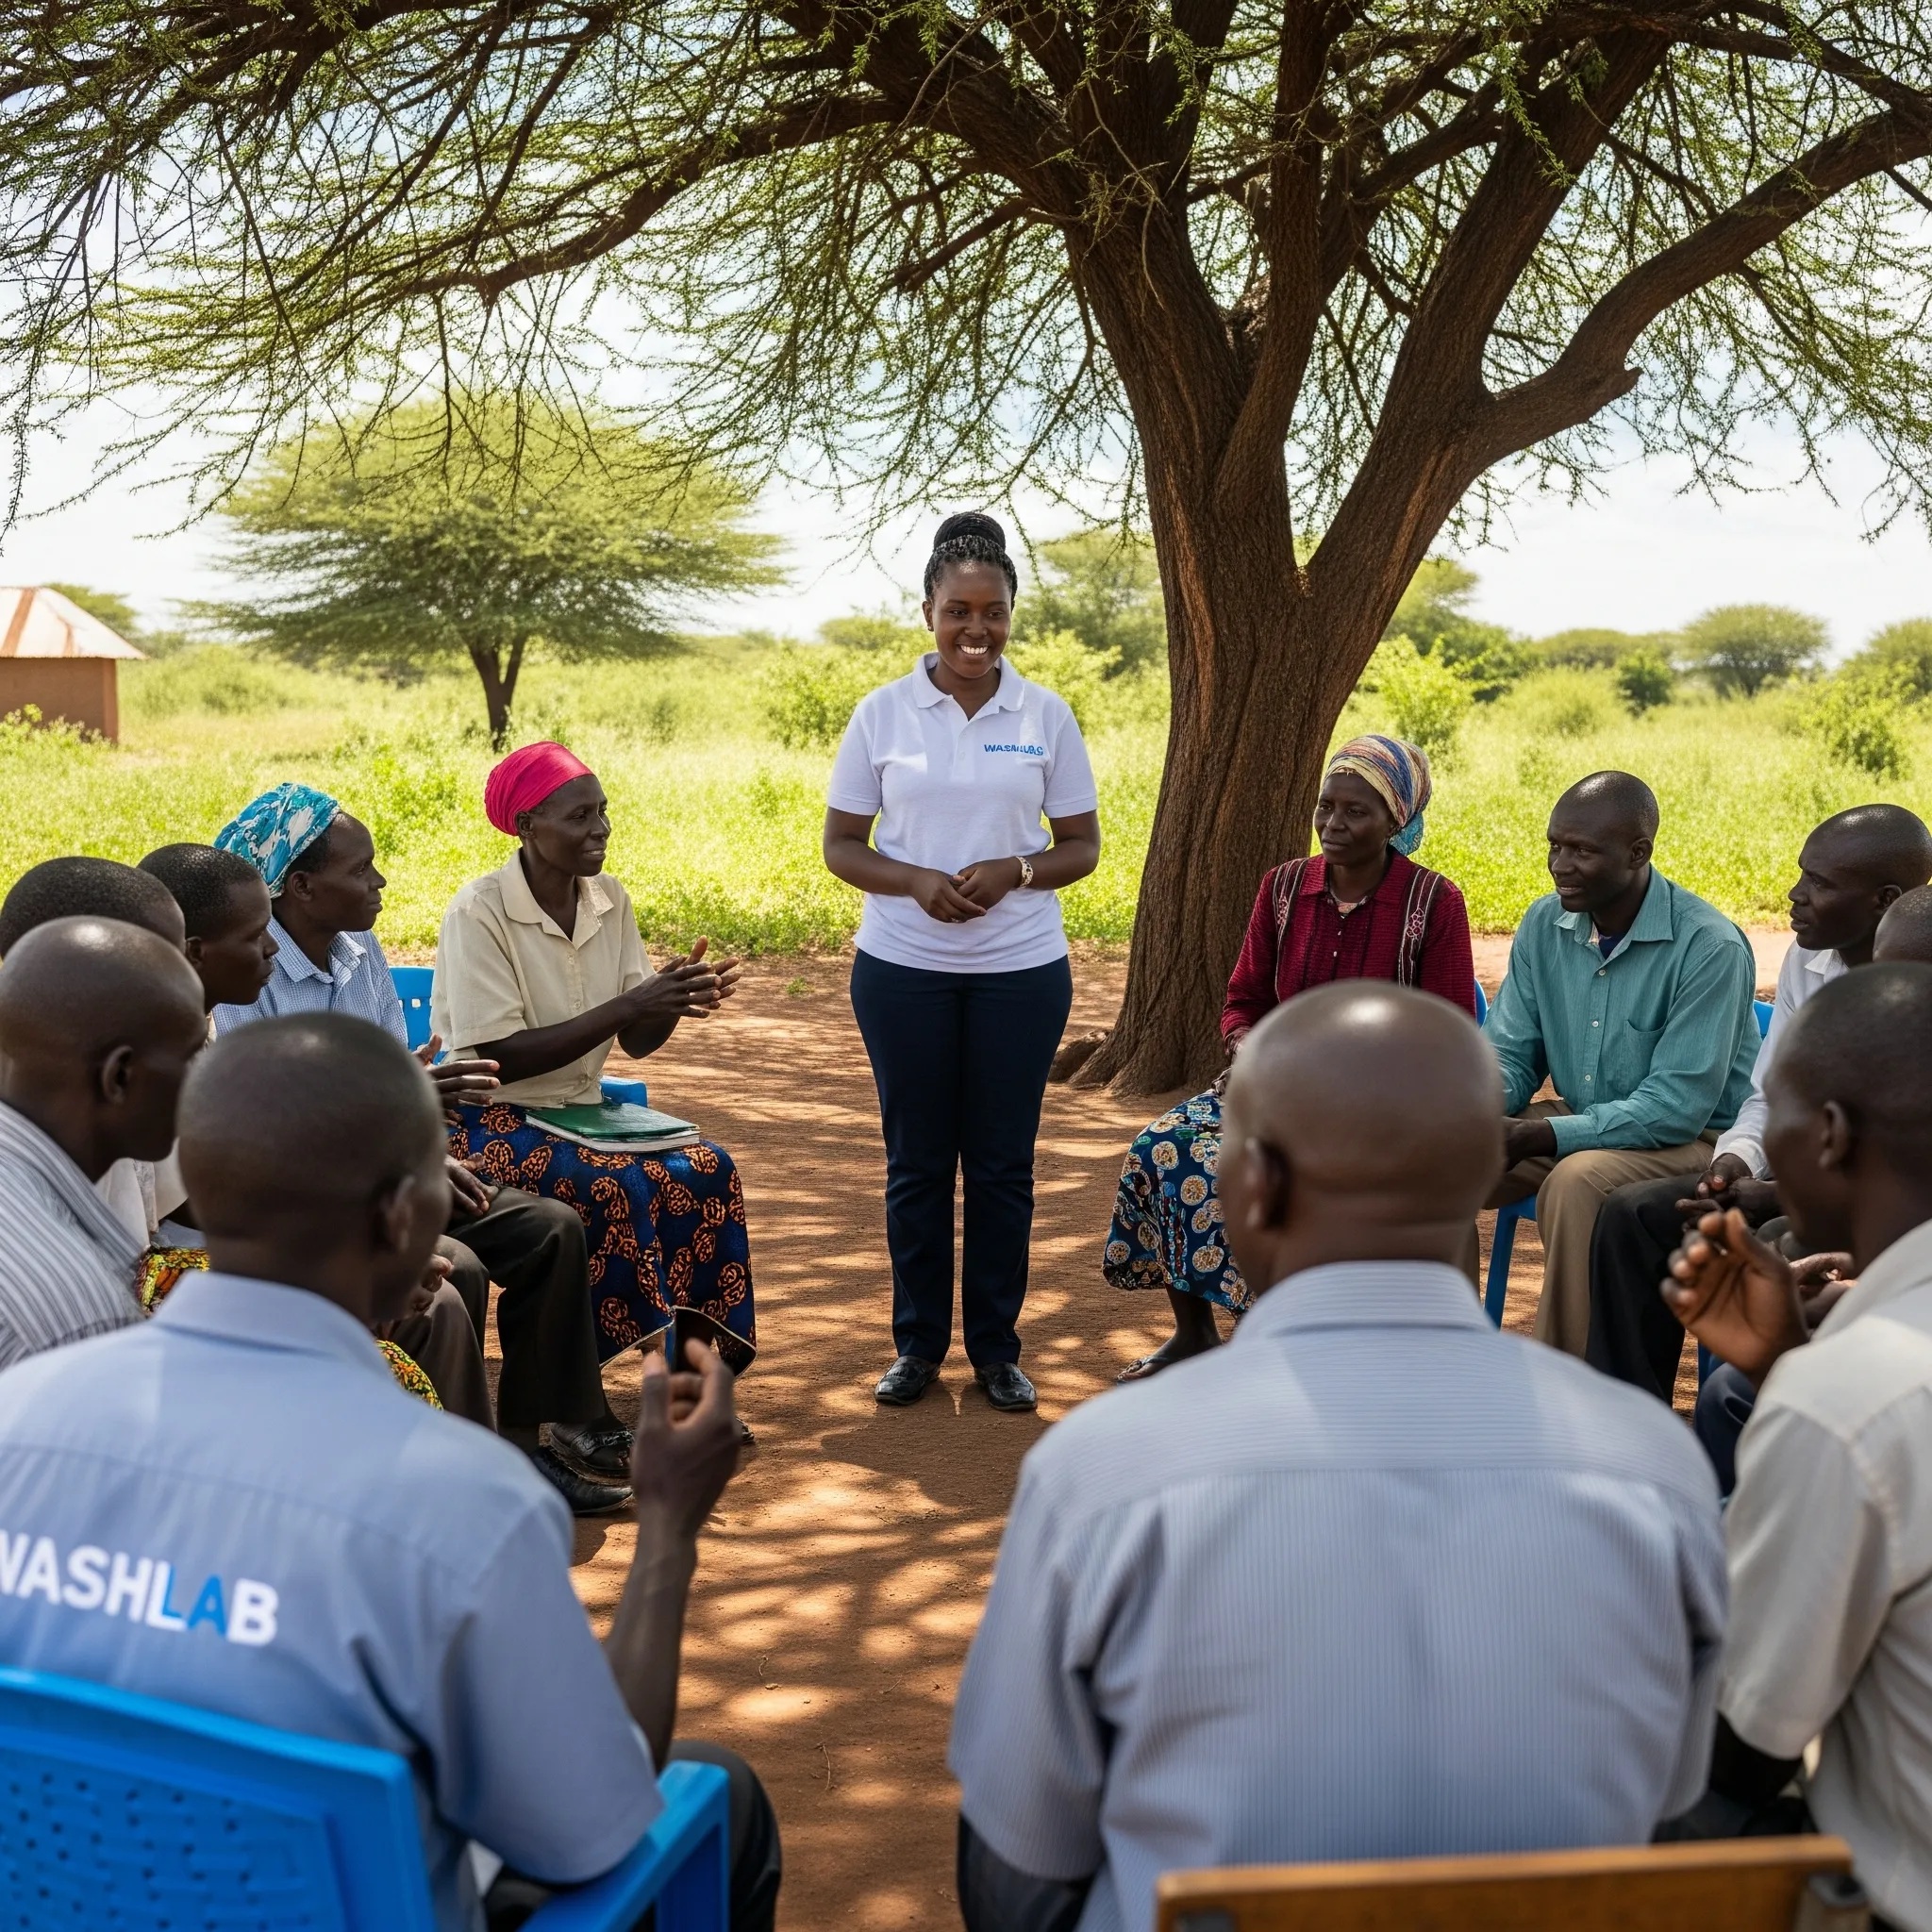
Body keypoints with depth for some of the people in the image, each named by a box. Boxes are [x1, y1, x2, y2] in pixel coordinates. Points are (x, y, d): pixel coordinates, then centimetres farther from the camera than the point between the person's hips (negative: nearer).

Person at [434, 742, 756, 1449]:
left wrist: (675, 997, -18)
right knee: (615, 1188, -31)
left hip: (581, 1108, 6)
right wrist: (628, 1005, -25)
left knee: (707, 1171, -18)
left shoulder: (611, 901, 3)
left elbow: (638, 1041, 5)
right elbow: (499, 1059, -21)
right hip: (492, 1121, -6)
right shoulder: (479, 913, -16)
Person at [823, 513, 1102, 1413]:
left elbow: (1082, 844, 5)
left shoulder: (1046, 716, 1)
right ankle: (918, 1344, 22)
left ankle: (996, 1347, 20)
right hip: (903, 967, 0)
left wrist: (1014, 871, -14)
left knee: (1003, 1162, 7)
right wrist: (913, 882, -16)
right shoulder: (882, 714, 0)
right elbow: (841, 845, 3)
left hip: (1022, 969, 0)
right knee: (916, 1160, 8)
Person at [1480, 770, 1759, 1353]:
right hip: (1575, 1125, 7)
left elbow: (1678, 1108, -23)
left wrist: (1537, 1136, -30)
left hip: (1695, 1140, -6)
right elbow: (1508, 1057, 6)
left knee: (1576, 1181, -36)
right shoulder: (1545, 925, 0)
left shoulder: (1709, 948, -20)